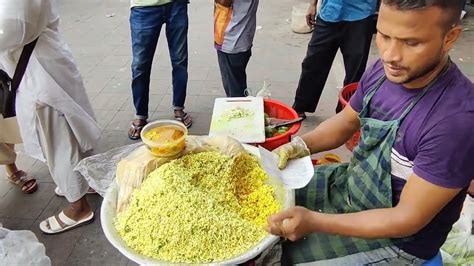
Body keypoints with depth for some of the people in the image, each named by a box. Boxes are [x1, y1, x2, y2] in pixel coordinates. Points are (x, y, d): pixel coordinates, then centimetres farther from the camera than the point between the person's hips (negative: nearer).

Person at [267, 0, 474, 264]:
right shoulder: (386, 70, -11)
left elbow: (408, 219, -25)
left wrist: (314, 221, -31)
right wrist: (299, 146, -12)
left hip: (395, 240, -6)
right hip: (347, 184, 7)